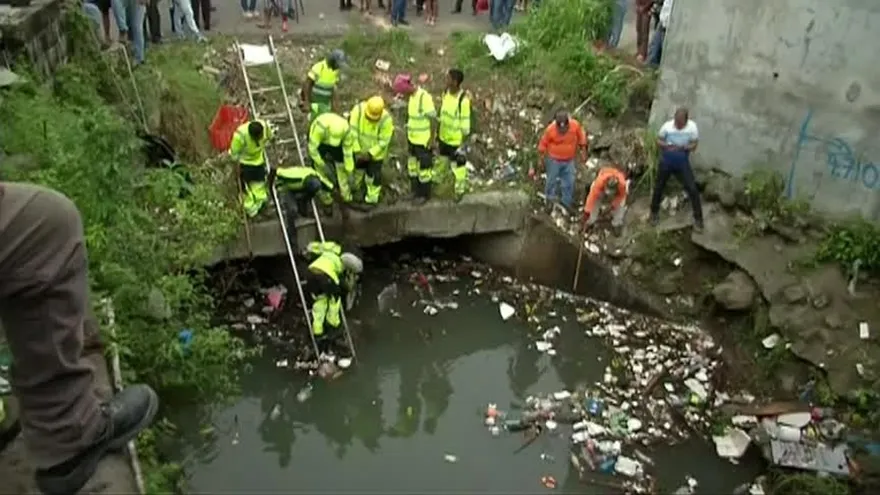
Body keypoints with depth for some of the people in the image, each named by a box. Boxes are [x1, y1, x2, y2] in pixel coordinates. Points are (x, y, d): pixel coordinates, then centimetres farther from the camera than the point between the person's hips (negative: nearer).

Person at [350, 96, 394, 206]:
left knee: (373, 176, 6)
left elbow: (383, 141, -24)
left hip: (376, 153, -3)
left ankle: (372, 199, 26)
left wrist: (370, 153, -26)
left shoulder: (386, 120, -33)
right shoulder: (358, 110, -27)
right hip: (360, 149, 3)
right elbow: (353, 131, -22)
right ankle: (354, 187, 55)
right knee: (358, 168, 26)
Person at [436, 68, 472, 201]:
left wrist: (463, 146, -17)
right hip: (444, 137, 6)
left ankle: (460, 190, 34)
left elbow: (465, 124, -21)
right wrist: (437, 134, 14)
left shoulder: (463, 100, -29)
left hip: (456, 141, -6)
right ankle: (434, 179, 51)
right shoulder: (446, 92, -7)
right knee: (441, 160, 27)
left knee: (458, 165, 12)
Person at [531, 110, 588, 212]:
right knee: (551, 180, 13)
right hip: (554, 160, -2)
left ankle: (566, 202, 28)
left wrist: (583, 153, 3)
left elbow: (581, 138, -1)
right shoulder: (550, 129, -24)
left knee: (569, 182, 11)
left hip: (569, 160, 2)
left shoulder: (575, 125, -19)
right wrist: (541, 160, -3)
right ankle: (549, 198, 34)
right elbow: (543, 144, -10)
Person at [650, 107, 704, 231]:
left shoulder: (692, 127, -16)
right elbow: (658, 141, -6)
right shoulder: (667, 126, -19)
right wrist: (666, 145, -28)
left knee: (692, 189, -5)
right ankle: (654, 212, 40)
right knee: (659, 187, 15)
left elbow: (694, 145, -8)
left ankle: (698, 219, 11)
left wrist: (684, 148, -29)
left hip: (682, 163, 0)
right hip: (666, 162, 0)